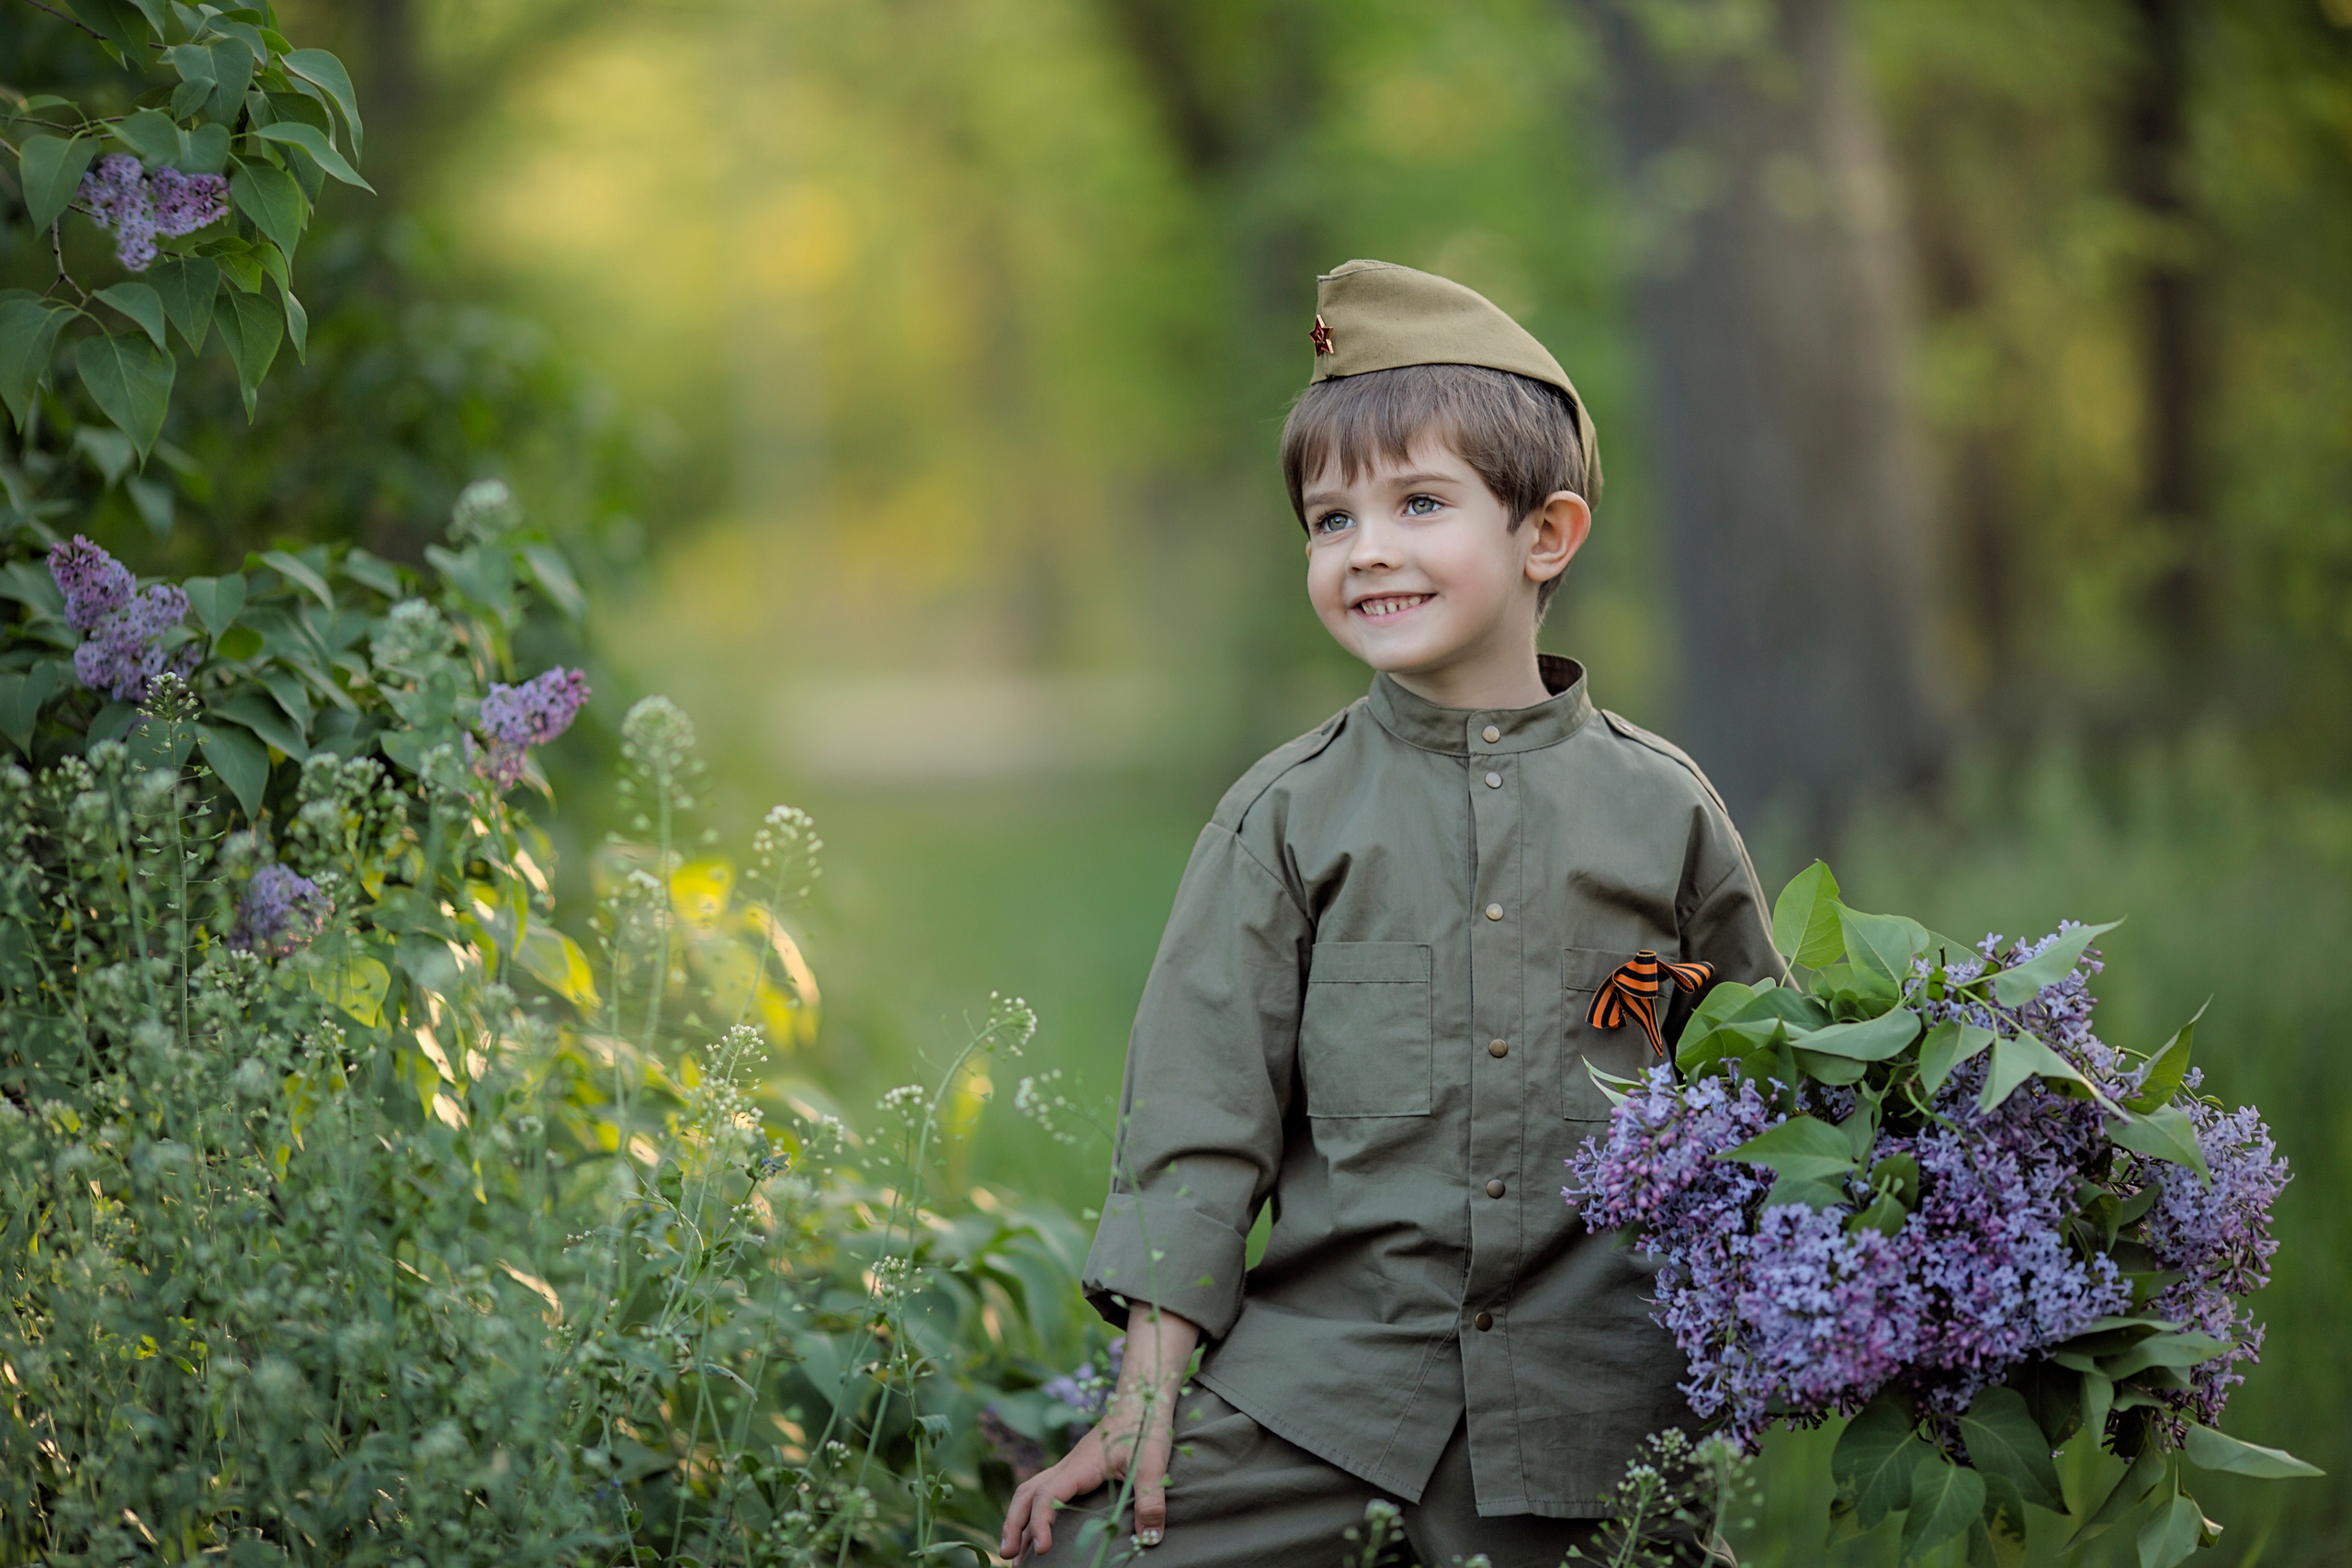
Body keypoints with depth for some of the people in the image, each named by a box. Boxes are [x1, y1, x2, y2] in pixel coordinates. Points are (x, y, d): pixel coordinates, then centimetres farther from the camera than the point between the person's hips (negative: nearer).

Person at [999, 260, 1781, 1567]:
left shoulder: (1663, 808, 5)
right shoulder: (1288, 817, 3)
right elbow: (1198, 1111, 1)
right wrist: (1149, 1396, -5)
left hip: (1589, 1404, 0)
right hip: (1319, 1372, 0)